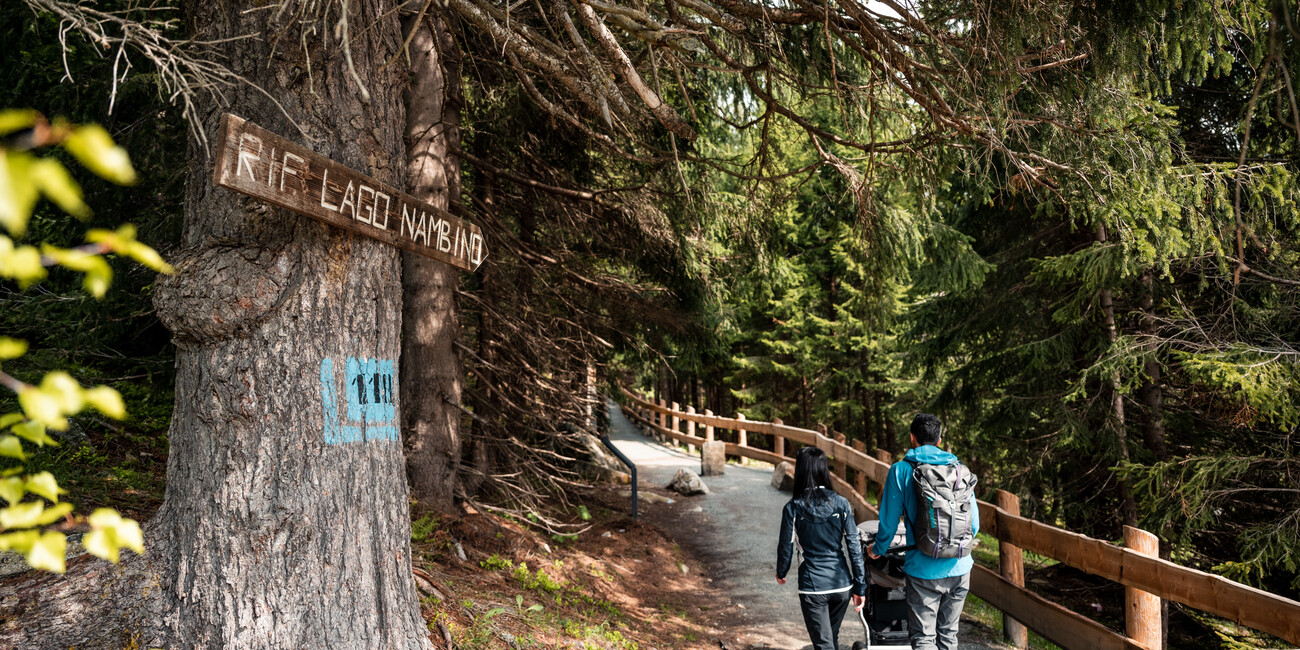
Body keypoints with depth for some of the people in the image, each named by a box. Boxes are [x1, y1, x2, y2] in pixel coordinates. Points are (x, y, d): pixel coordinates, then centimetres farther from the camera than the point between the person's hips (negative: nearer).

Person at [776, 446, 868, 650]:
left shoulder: (793, 508, -9)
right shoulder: (841, 504, -4)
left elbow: (786, 547, -2)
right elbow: (855, 547, -3)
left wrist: (781, 573, 19)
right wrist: (860, 587, 4)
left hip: (812, 586, -3)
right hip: (842, 583, 3)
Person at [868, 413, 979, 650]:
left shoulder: (901, 470, -6)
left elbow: (889, 520, -2)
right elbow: (974, 522, 10)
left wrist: (878, 549, 17)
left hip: (924, 570, -4)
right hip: (959, 568, 4)